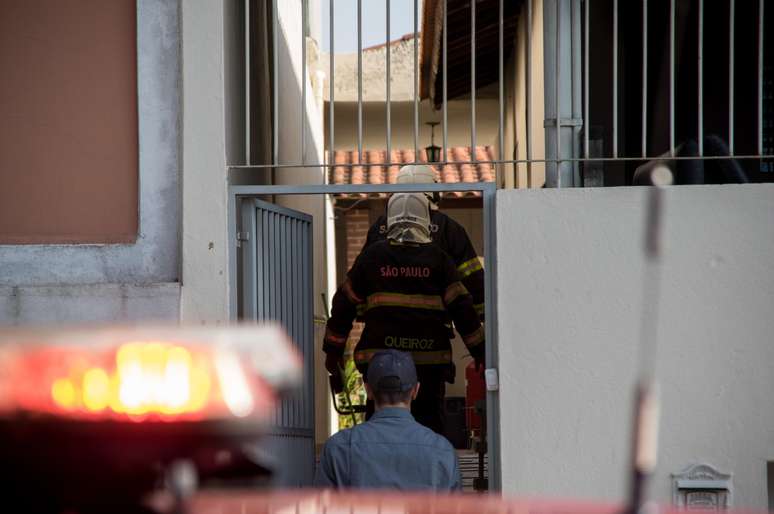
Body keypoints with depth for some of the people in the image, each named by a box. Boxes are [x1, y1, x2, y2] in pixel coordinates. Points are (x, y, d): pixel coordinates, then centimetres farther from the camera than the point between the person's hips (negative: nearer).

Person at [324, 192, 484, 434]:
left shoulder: (372, 256, 6)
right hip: (431, 358, 0)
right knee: (430, 422, 9)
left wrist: (333, 349, 18)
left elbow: (344, 303, 10)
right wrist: (479, 351, 10)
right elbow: (462, 307, 3)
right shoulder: (437, 258, 4)